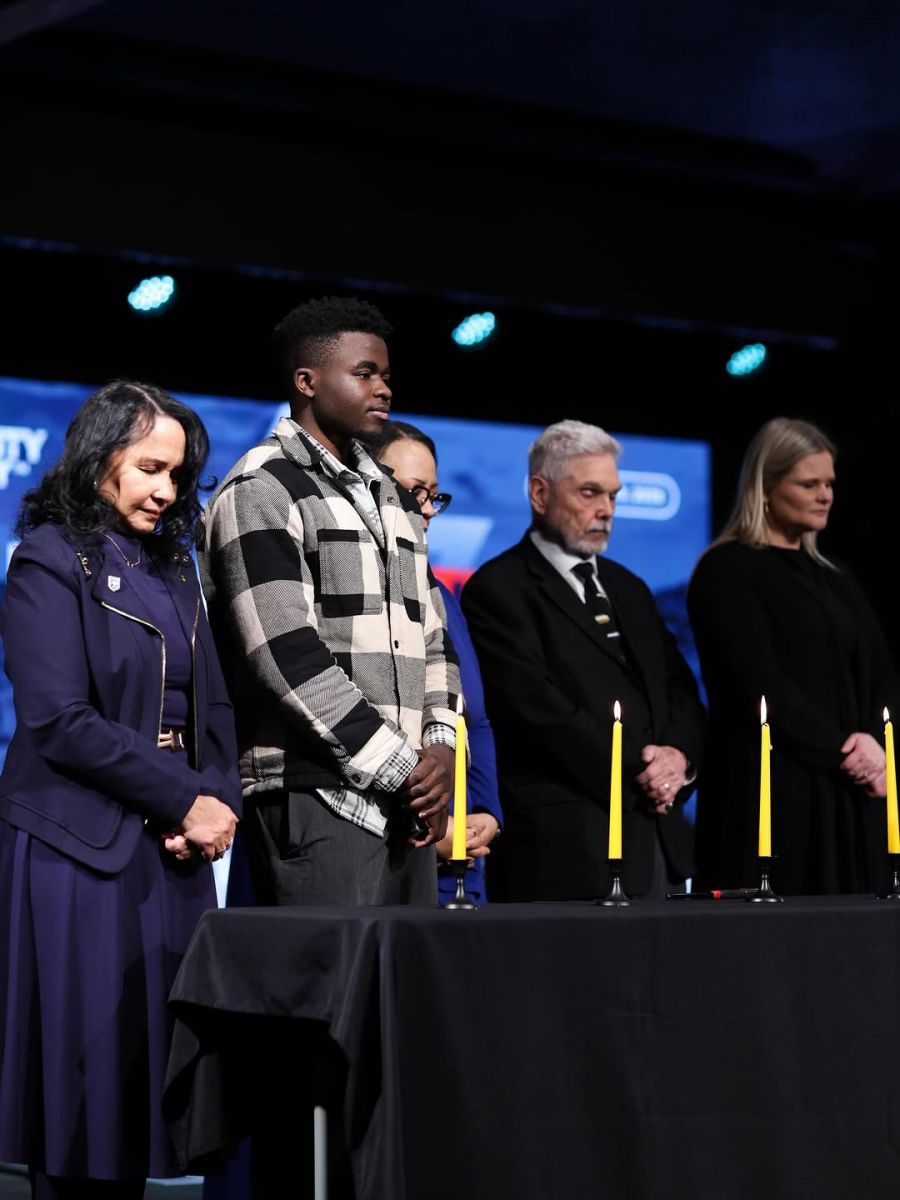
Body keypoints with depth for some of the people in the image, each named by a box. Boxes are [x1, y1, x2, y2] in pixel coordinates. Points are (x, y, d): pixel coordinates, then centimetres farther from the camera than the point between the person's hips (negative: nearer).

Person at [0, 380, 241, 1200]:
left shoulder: (171, 567, 16)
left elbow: (213, 707, 15)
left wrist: (220, 799, -5)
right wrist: (185, 801, -12)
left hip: (172, 851, 6)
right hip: (82, 850, -6)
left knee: (151, 1060, 5)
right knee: (85, 1063, -4)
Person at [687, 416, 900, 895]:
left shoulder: (834, 578, 19)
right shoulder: (727, 572, -3)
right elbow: (759, 684, -12)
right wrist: (842, 753, -11)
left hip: (847, 797, 7)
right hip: (769, 792, -6)